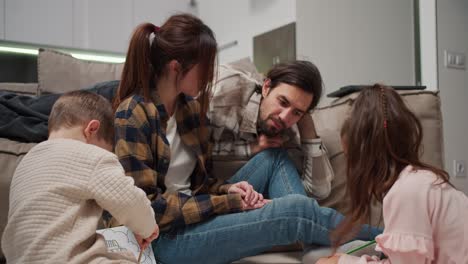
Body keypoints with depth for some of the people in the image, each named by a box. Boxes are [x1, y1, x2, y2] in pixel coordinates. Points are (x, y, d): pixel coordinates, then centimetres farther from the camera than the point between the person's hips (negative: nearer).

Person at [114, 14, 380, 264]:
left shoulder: (191, 105, 6)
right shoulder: (133, 115, -17)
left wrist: (228, 190, -9)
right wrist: (225, 202, -17)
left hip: (194, 216, 8)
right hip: (166, 236, -8)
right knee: (296, 211, -20)